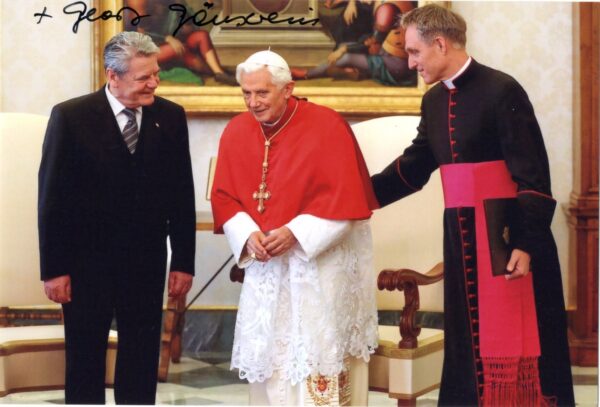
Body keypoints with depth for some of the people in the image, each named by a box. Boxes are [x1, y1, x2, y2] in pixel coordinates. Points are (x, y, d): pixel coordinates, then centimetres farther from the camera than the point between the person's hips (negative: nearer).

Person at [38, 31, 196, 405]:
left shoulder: (171, 116, 0)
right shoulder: (70, 116, -8)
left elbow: (182, 194, 3)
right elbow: (52, 196, -6)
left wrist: (184, 262, 2)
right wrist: (53, 268, -8)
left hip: (147, 261, 3)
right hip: (86, 261, -2)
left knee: (142, 359, 12)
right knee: (85, 359, 10)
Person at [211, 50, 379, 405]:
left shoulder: (326, 125, -12)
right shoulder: (236, 132, 2)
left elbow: (345, 195, -14)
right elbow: (224, 197, 6)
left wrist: (295, 233, -21)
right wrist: (247, 234, -12)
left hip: (321, 260, -4)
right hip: (265, 263, 5)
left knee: (318, 355, -4)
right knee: (269, 354, 8)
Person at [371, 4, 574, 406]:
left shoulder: (501, 91, -13)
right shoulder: (434, 100, 9)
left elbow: (533, 175, -14)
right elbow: (413, 167, 19)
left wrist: (527, 243, -18)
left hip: (505, 232, -7)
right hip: (460, 234, 7)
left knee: (513, 338, 0)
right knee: (468, 339, 14)